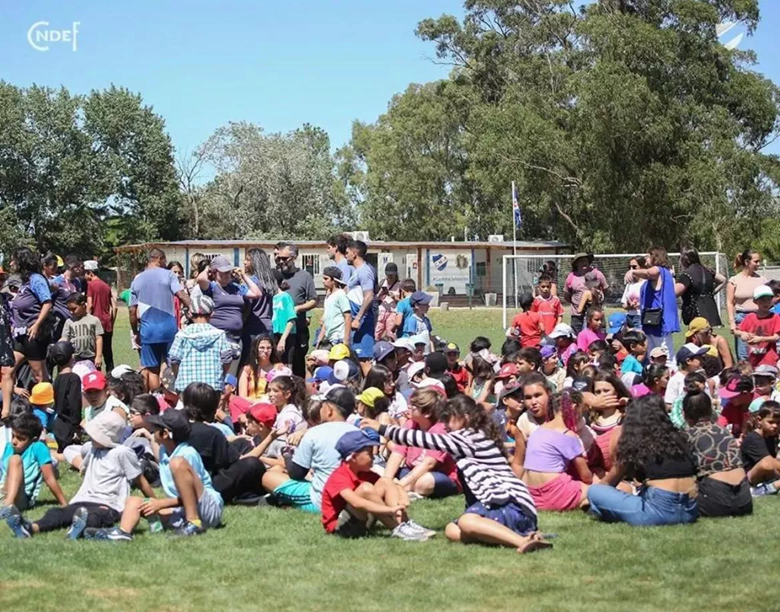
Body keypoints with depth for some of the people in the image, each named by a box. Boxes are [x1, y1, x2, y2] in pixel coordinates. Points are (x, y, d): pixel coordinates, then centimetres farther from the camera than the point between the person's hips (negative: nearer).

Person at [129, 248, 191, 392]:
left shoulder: (137, 280, 9)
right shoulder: (168, 275, -1)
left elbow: (132, 311, 9)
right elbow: (181, 295, -15)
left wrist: (135, 332, 18)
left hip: (148, 330, 3)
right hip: (168, 327, -3)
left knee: (152, 369, 8)